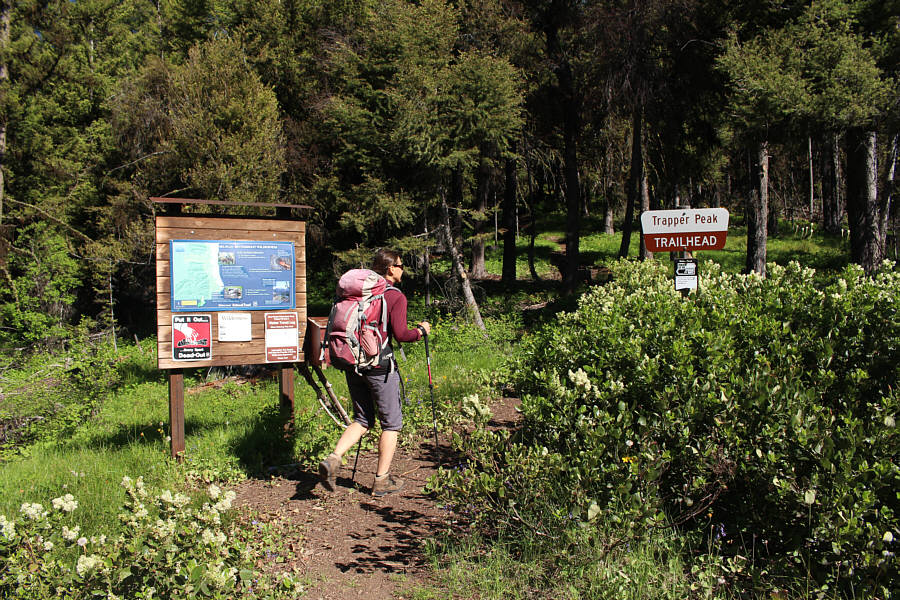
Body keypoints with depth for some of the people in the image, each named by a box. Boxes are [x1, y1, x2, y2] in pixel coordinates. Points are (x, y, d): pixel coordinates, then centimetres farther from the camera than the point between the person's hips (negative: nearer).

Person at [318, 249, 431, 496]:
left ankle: (333, 459, -1)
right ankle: (382, 480, 14)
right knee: (391, 423, 10)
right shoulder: (396, 296, -9)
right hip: (380, 365, -6)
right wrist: (421, 331, 1)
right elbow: (400, 334, -17)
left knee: (362, 420, 19)